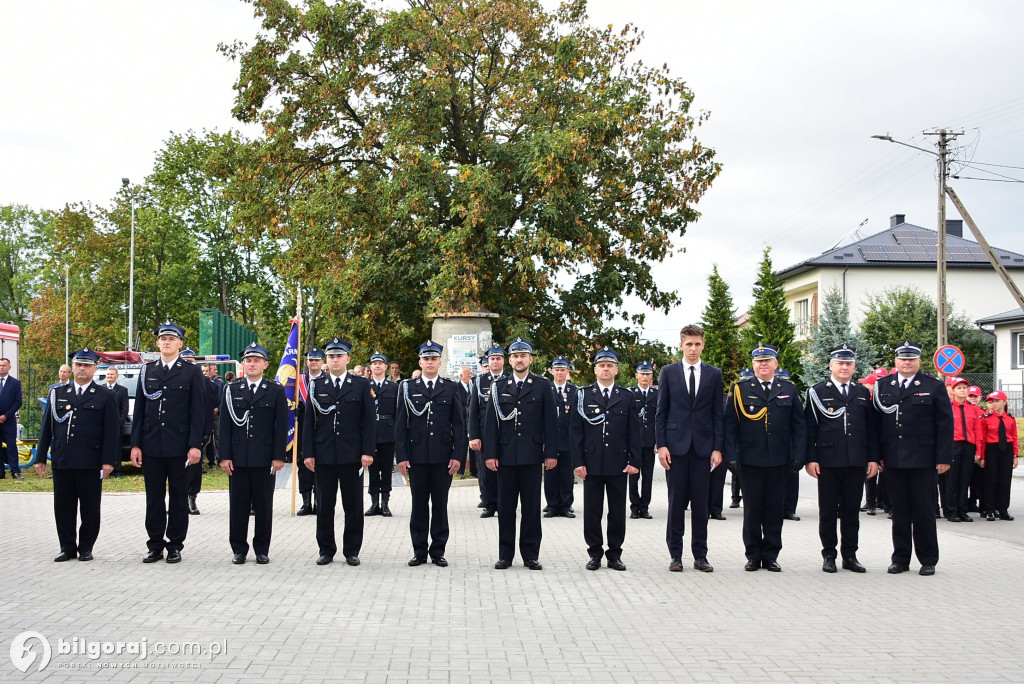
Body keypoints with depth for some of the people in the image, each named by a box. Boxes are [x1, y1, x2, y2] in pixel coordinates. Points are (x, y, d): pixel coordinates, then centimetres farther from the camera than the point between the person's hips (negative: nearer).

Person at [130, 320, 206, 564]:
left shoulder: (192, 373, 2)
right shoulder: (147, 371, 11)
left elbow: (198, 412, -2)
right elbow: (139, 410, 10)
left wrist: (195, 445, -10)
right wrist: (135, 444, 3)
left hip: (179, 447, -3)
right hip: (151, 446, 3)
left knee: (179, 497, 4)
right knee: (154, 497, 7)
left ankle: (175, 546, 12)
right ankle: (155, 546, 15)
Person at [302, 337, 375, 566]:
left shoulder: (361, 385, 4)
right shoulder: (316, 386, 8)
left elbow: (369, 420, 1)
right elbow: (309, 421, 6)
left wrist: (368, 451, -7)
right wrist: (308, 453, -1)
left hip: (352, 455, -1)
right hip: (323, 455, 1)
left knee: (353, 504, 4)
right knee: (325, 505, 6)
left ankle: (352, 551, 13)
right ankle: (326, 550, 17)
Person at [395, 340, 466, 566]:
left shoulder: (451, 388, 6)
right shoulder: (408, 388, 6)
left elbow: (458, 425, 4)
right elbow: (401, 424, 3)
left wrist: (458, 455, -4)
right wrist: (401, 456, -4)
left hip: (443, 457, 0)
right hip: (417, 456, 0)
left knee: (440, 505, 5)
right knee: (419, 505, 5)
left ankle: (438, 551, 13)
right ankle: (419, 551, 13)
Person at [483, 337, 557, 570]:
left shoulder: (543, 386, 5)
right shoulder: (499, 386, 7)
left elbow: (550, 421, 2)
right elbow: (491, 422, 4)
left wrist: (551, 453, -3)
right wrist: (490, 454, -3)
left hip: (532, 456, -1)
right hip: (505, 455, 1)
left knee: (532, 507, 3)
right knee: (505, 507, 5)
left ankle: (530, 555, 12)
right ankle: (505, 555, 13)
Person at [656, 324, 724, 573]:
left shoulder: (714, 374, 7)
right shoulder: (668, 372, 5)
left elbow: (717, 413, 6)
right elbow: (661, 412, 4)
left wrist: (718, 447, -1)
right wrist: (661, 445, -5)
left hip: (703, 446, 1)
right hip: (676, 445, -1)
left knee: (701, 502, 4)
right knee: (676, 501, 2)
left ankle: (700, 555, 11)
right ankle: (675, 555, 9)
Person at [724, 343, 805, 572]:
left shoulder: (789, 390, 9)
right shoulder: (740, 389, 4)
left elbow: (799, 425, 8)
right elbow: (730, 424, 1)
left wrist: (798, 455, 0)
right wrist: (731, 456, -7)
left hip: (779, 461, 2)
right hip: (751, 460, -1)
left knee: (775, 508, 6)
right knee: (752, 508, 4)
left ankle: (771, 555, 15)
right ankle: (753, 555, 14)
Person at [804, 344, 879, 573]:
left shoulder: (863, 393, 12)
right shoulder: (817, 391, 2)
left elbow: (872, 427, 12)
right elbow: (809, 427, -1)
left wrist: (873, 458, 5)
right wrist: (810, 458, -8)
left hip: (856, 461, 3)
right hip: (828, 460, -3)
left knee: (851, 510, 7)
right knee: (827, 511, 3)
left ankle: (850, 556, 15)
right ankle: (829, 556, 11)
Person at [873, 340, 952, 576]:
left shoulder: (934, 386, 1)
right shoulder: (883, 386, 9)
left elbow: (945, 424, -1)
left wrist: (944, 457, -7)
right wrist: (877, 455, 2)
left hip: (923, 460, -2)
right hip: (893, 461, 3)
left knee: (924, 511, 3)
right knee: (899, 512, 8)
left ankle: (928, 560, 13)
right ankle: (900, 559, 16)